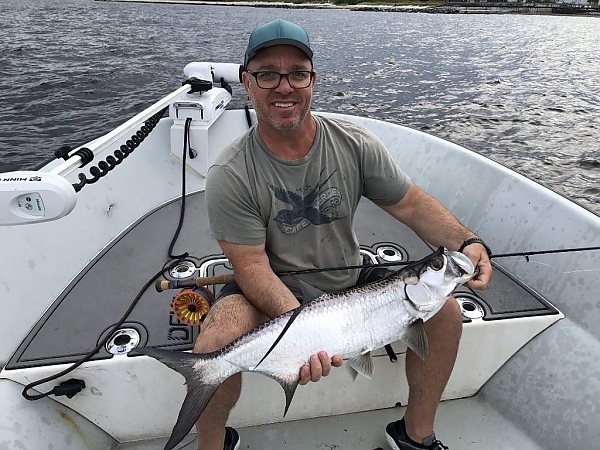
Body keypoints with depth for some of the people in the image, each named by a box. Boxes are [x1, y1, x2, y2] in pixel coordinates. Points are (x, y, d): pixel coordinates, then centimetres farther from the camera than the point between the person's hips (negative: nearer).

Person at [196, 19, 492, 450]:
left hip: (350, 280, 4)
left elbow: (413, 205, -5)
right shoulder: (230, 176, -19)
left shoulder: (355, 144, -10)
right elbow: (253, 266, -19)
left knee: (446, 314, -8)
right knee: (214, 348, -30)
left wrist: (467, 242, -23)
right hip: (274, 291, -3)